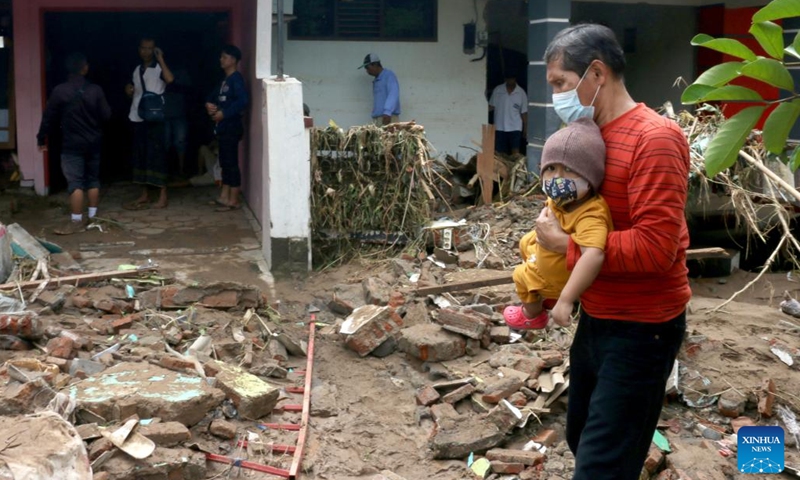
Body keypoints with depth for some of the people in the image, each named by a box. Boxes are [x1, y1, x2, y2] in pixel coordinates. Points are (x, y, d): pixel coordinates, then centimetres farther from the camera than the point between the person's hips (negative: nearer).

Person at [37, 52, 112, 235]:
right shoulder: (95, 90, -6)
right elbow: (106, 115, -2)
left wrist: (41, 138, 7)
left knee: (75, 182, -3)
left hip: (72, 145, -3)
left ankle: (76, 221, -4)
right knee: (93, 179, 14)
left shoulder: (60, 91, -10)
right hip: (94, 142, 3)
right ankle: (92, 216, 19)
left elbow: (49, 117, -4)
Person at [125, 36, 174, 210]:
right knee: (141, 155, 7)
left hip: (155, 118, -7)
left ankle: (163, 196, -6)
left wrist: (161, 59, -17)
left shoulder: (159, 68, -3)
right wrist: (129, 91, 3)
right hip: (138, 118, 7)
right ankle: (144, 195, 13)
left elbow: (170, 79, -27)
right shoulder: (137, 70, 16)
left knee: (156, 155, -8)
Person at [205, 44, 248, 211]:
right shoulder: (225, 80, 17)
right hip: (223, 127, 10)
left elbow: (243, 101, -24)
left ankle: (234, 200, -3)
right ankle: (224, 196, 20)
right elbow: (214, 97, 25)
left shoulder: (236, 79, -12)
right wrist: (209, 105, 2)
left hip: (232, 127, -10)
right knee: (225, 162, 13)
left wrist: (224, 113, -21)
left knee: (232, 163, -6)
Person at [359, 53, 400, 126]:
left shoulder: (389, 75, -1)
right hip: (377, 119, 7)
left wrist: (387, 112, -28)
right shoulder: (376, 81, 23)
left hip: (388, 118, -7)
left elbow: (393, 95, -15)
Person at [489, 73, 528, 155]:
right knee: (500, 154, 4)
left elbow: (524, 112, 2)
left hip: (515, 127, -1)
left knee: (515, 152, -10)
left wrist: (525, 129, 1)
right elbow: (492, 106, 2)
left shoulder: (521, 93, -1)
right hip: (500, 127, 1)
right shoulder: (497, 90, 0)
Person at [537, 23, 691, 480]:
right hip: (595, 318, 9)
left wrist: (564, 243, -20)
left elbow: (656, 246, -27)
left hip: (641, 328, -9)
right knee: (582, 440, 24)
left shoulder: (655, 138, -20)